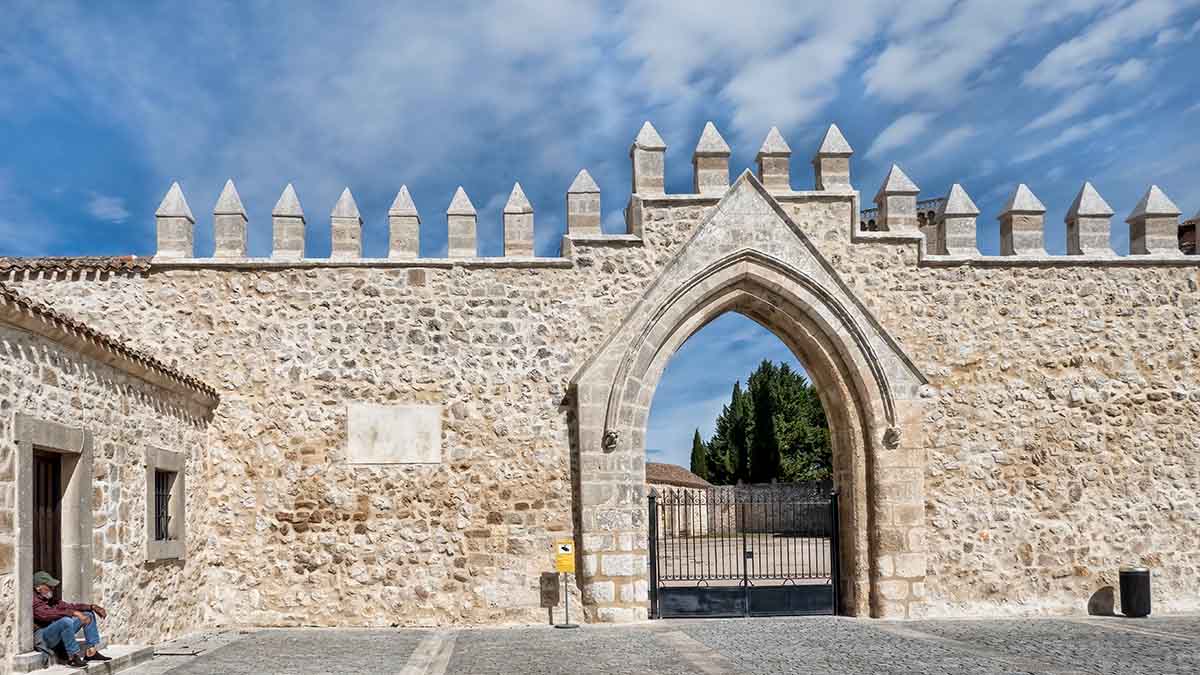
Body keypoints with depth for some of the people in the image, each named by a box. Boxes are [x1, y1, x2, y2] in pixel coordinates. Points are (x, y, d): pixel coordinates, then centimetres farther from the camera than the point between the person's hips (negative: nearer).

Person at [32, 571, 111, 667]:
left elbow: (68, 606, 16)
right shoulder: (33, 600, -14)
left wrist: (91, 607, 4)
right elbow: (48, 614, -29)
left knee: (88, 614, 9)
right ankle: (72, 657, -25)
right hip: (43, 637, -10)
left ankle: (91, 652, 1)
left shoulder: (49, 599, 17)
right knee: (66, 621, -38)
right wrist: (73, 613, -34)